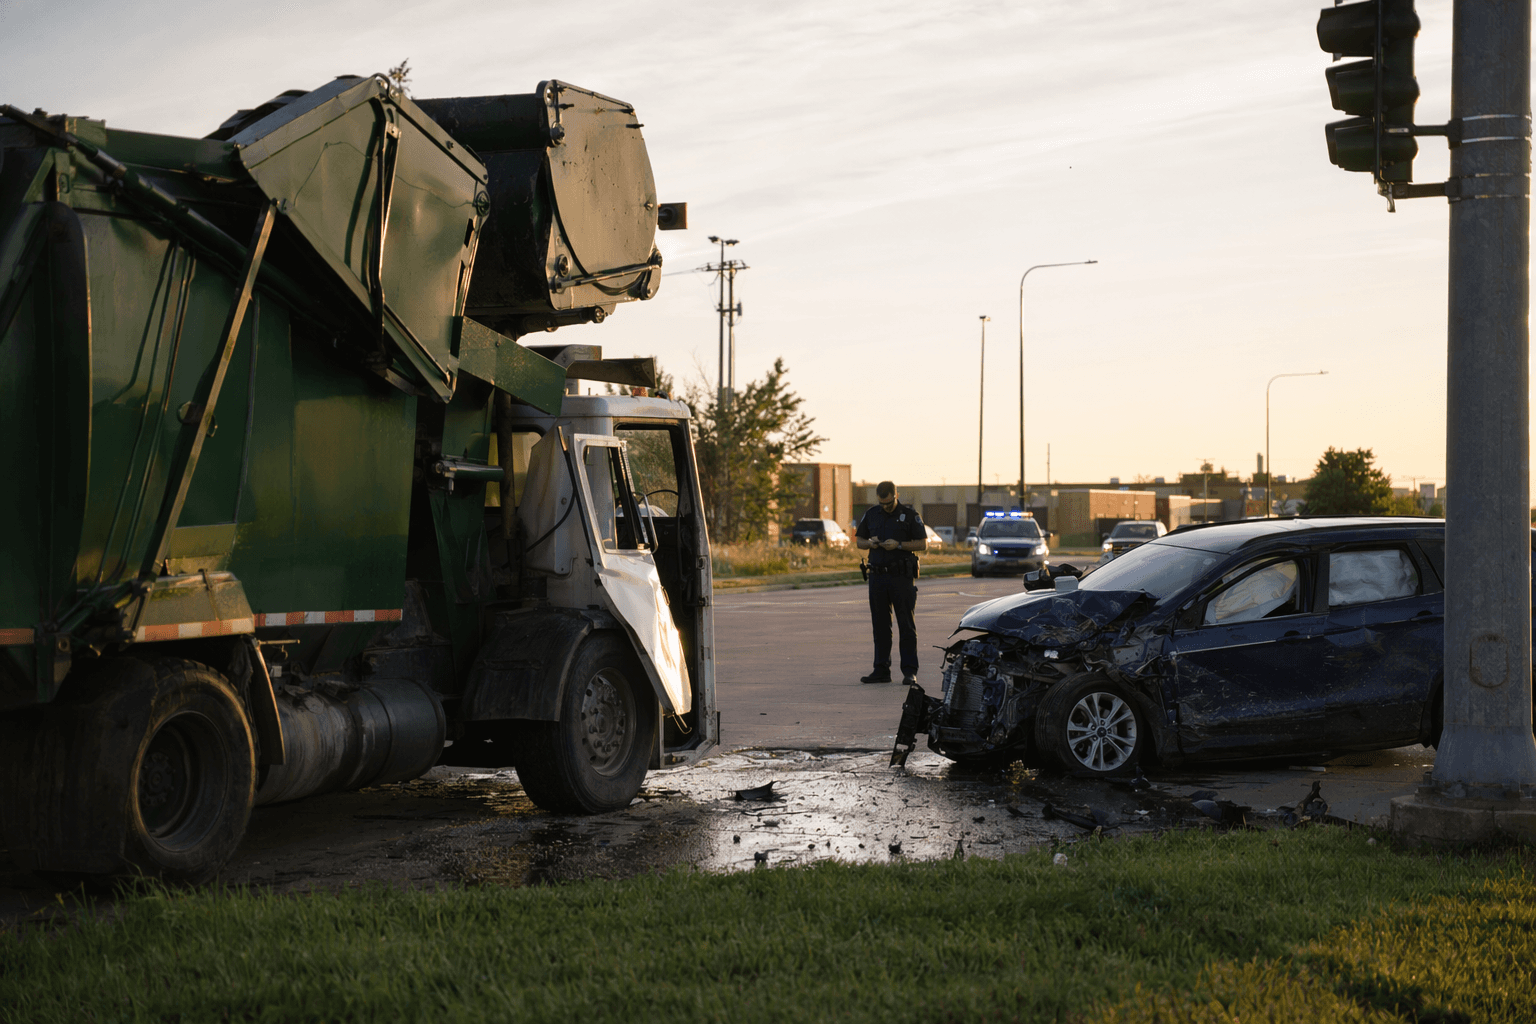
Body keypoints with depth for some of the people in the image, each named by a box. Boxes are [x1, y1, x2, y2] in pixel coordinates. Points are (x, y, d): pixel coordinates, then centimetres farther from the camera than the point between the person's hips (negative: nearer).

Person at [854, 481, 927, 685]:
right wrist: (869, 543, -6)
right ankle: (881, 670, 12)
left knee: (906, 625, -4)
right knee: (880, 625, 6)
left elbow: (923, 544, -3)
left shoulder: (909, 515, -1)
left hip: (901, 577, -4)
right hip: (877, 576, 4)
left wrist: (899, 545, -16)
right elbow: (859, 541, 16)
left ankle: (910, 671, -2)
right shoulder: (871, 514, 11)